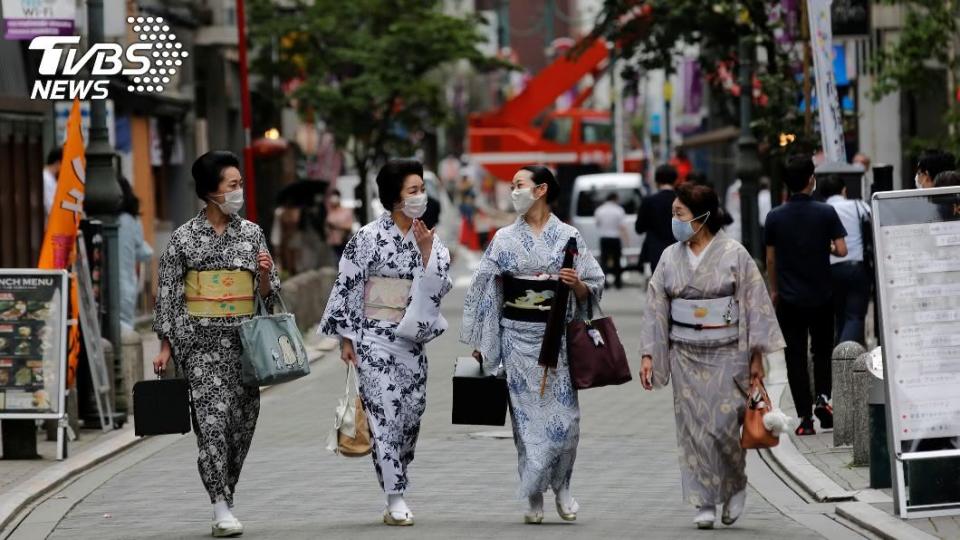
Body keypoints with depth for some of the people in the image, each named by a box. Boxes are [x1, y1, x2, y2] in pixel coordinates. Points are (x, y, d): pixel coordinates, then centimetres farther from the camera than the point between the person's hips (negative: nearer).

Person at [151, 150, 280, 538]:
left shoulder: (252, 234, 8)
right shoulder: (185, 238, -1)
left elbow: (269, 295, 11)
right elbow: (167, 293, 2)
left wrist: (265, 274, -10)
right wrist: (165, 345, -2)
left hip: (244, 338, 4)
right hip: (200, 339, -4)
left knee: (242, 419, 4)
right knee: (212, 416, -13)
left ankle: (225, 497, 20)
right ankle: (221, 508, -15)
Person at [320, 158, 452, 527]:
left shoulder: (429, 239, 7)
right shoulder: (369, 237, -7)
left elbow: (440, 287, 1)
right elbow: (347, 287, -5)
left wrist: (426, 251, -12)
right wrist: (346, 338, -7)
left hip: (413, 339, 5)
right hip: (376, 338, -5)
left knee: (410, 416, 7)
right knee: (385, 413, -11)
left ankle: (397, 499, 19)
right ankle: (396, 499, -10)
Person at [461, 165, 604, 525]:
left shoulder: (568, 236, 4)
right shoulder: (505, 239, 7)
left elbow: (590, 292, 6)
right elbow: (484, 288, 8)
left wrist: (577, 284, -16)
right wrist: (479, 341, 6)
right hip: (518, 335, 1)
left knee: (563, 413, -4)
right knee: (527, 414, -1)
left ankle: (561, 486, 16)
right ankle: (534, 497, 7)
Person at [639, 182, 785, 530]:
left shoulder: (733, 254, -5)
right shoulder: (671, 257, 6)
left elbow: (755, 305, -3)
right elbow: (656, 308, 8)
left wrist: (757, 356, -5)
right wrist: (648, 355, 3)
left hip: (727, 354, -3)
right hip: (686, 355, 3)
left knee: (723, 425, -7)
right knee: (694, 429, 0)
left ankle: (736, 487, 18)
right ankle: (705, 503, 6)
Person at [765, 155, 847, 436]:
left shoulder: (775, 217, -3)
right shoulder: (826, 213, -8)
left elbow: (770, 259, 2)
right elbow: (842, 250, -10)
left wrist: (774, 290, 15)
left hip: (789, 298, 0)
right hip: (821, 296, 0)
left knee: (795, 357, 5)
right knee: (822, 351, 17)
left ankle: (805, 418, 2)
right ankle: (823, 397, -4)